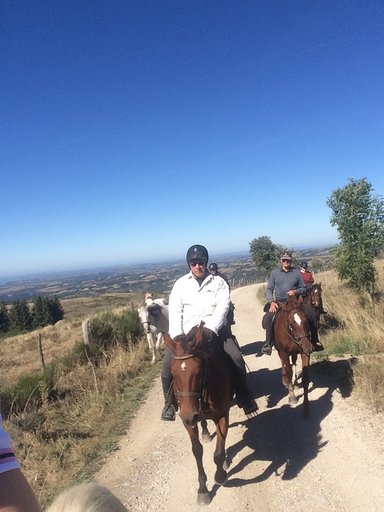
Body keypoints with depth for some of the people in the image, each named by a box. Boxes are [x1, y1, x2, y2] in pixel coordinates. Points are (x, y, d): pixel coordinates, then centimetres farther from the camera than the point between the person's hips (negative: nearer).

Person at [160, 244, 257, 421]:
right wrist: (177, 337, -15)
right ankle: (169, 403, 12)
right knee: (168, 364, -12)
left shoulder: (218, 282, 3)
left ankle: (243, 397, 9)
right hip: (187, 332, 1)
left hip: (215, 329, -1)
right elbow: (175, 311, -2)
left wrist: (210, 328, -26)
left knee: (236, 358, -16)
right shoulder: (181, 283, 5)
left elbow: (222, 306, -10)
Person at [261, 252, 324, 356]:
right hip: (279, 303, -1)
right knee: (267, 318, -25)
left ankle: (314, 341, 2)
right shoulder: (274, 273, 6)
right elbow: (268, 289, 3)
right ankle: (268, 343, -10)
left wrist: (296, 291, -12)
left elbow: (304, 288, 10)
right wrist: (271, 302, -14)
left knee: (312, 314, -17)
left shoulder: (297, 272, 8)